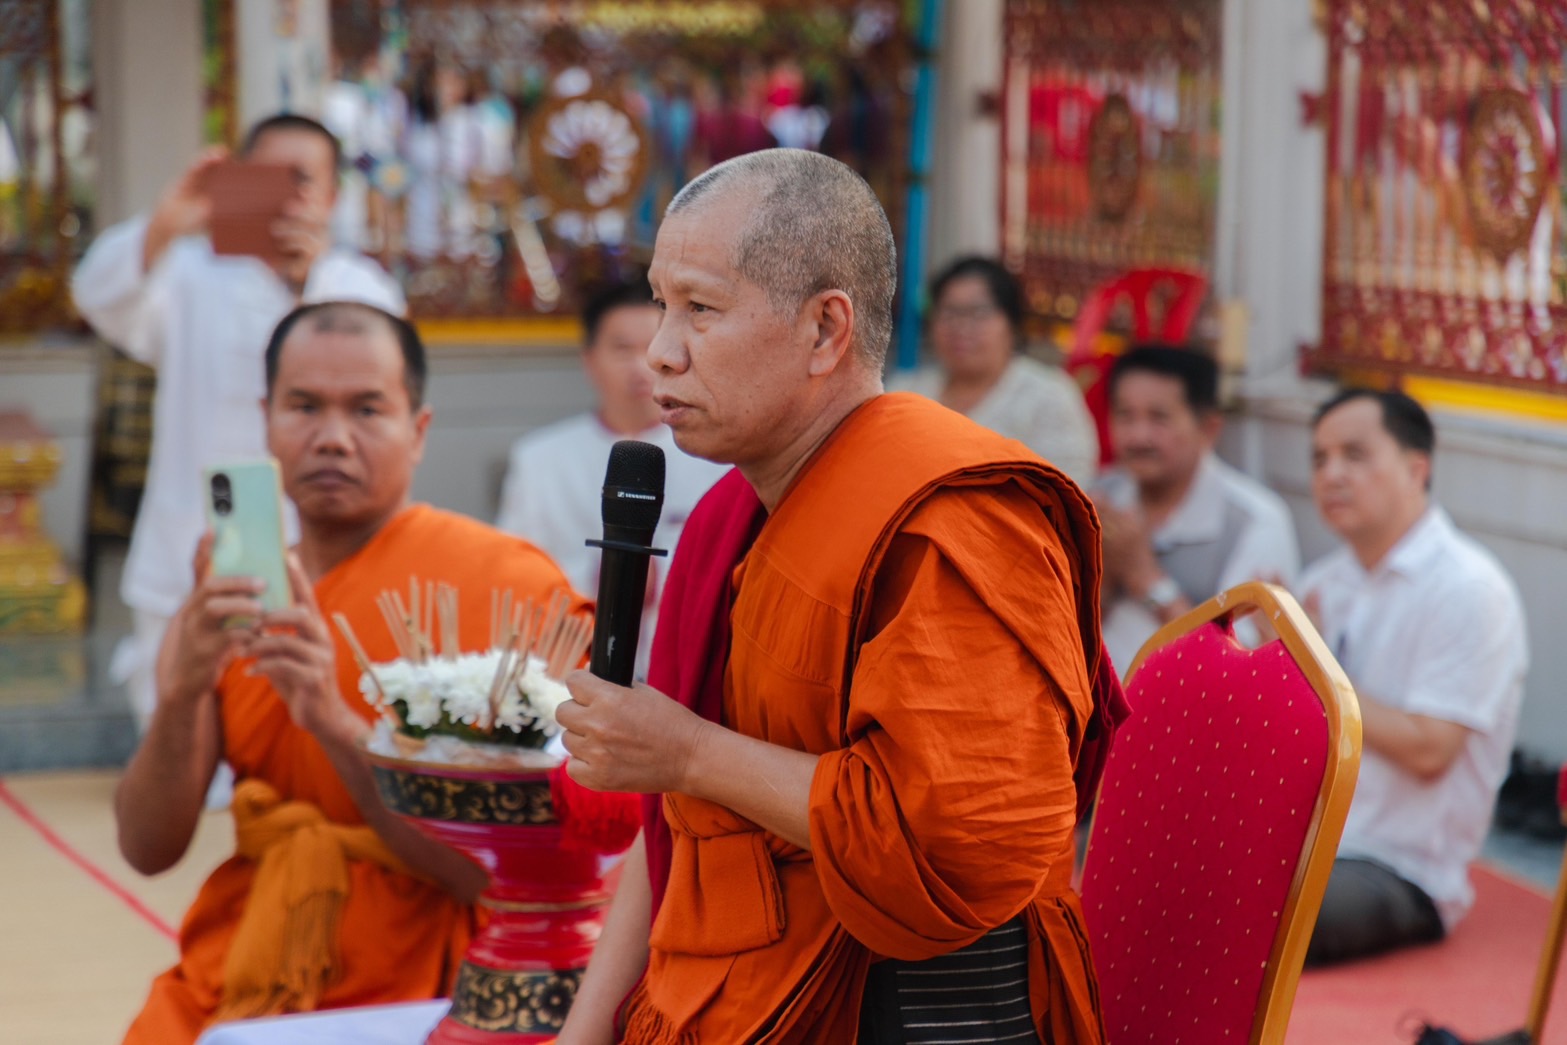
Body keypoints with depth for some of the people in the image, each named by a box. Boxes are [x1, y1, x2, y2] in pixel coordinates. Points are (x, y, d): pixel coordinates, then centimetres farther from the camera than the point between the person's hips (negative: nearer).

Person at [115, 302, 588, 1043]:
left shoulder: (509, 584, -7)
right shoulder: (236, 598, 9)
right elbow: (147, 850, 2)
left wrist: (336, 723, -23)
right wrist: (180, 696, -15)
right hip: (222, 983, 4)